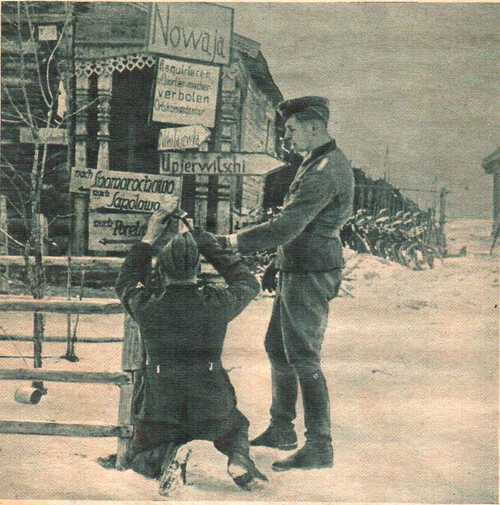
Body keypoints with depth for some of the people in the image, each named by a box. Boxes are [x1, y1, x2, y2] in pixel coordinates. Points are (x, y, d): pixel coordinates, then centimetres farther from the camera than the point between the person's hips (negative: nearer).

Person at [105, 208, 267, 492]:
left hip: (161, 413, 0)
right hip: (212, 412, 1)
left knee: (138, 460, 28)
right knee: (238, 428, 35)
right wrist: (211, 245, 13)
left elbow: (126, 284, 15)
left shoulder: (146, 306, -11)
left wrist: (149, 238, 18)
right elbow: (249, 285, 11)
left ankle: (166, 457, -9)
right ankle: (239, 460, -1)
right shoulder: (217, 304, -13)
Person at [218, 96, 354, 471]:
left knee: (304, 358, -7)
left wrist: (229, 242, -23)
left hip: (310, 276, -11)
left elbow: (284, 228, -27)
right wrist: (277, 262, 23)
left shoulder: (324, 172, -21)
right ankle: (281, 430, 31)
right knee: (278, 348, 18)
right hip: (296, 270, 11)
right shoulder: (319, 161, 13)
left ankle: (320, 447, 1)